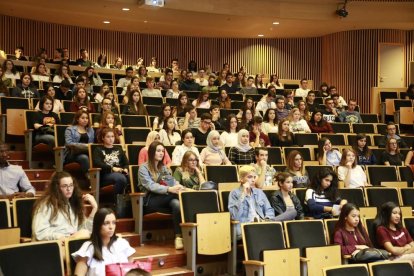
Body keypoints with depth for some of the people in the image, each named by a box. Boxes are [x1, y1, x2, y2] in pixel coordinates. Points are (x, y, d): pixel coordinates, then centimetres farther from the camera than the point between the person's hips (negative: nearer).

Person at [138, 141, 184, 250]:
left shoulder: (163, 167, 23)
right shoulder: (144, 168, 3)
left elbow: (173, 182, 8)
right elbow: (150, 186, -15)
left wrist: (179, 187, -18)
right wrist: (169, 189, -31)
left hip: (165, 199, 5)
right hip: (150, 201, -5)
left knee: (176, 203, -32)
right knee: (175, 194, -32)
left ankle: (179, 237, -39)